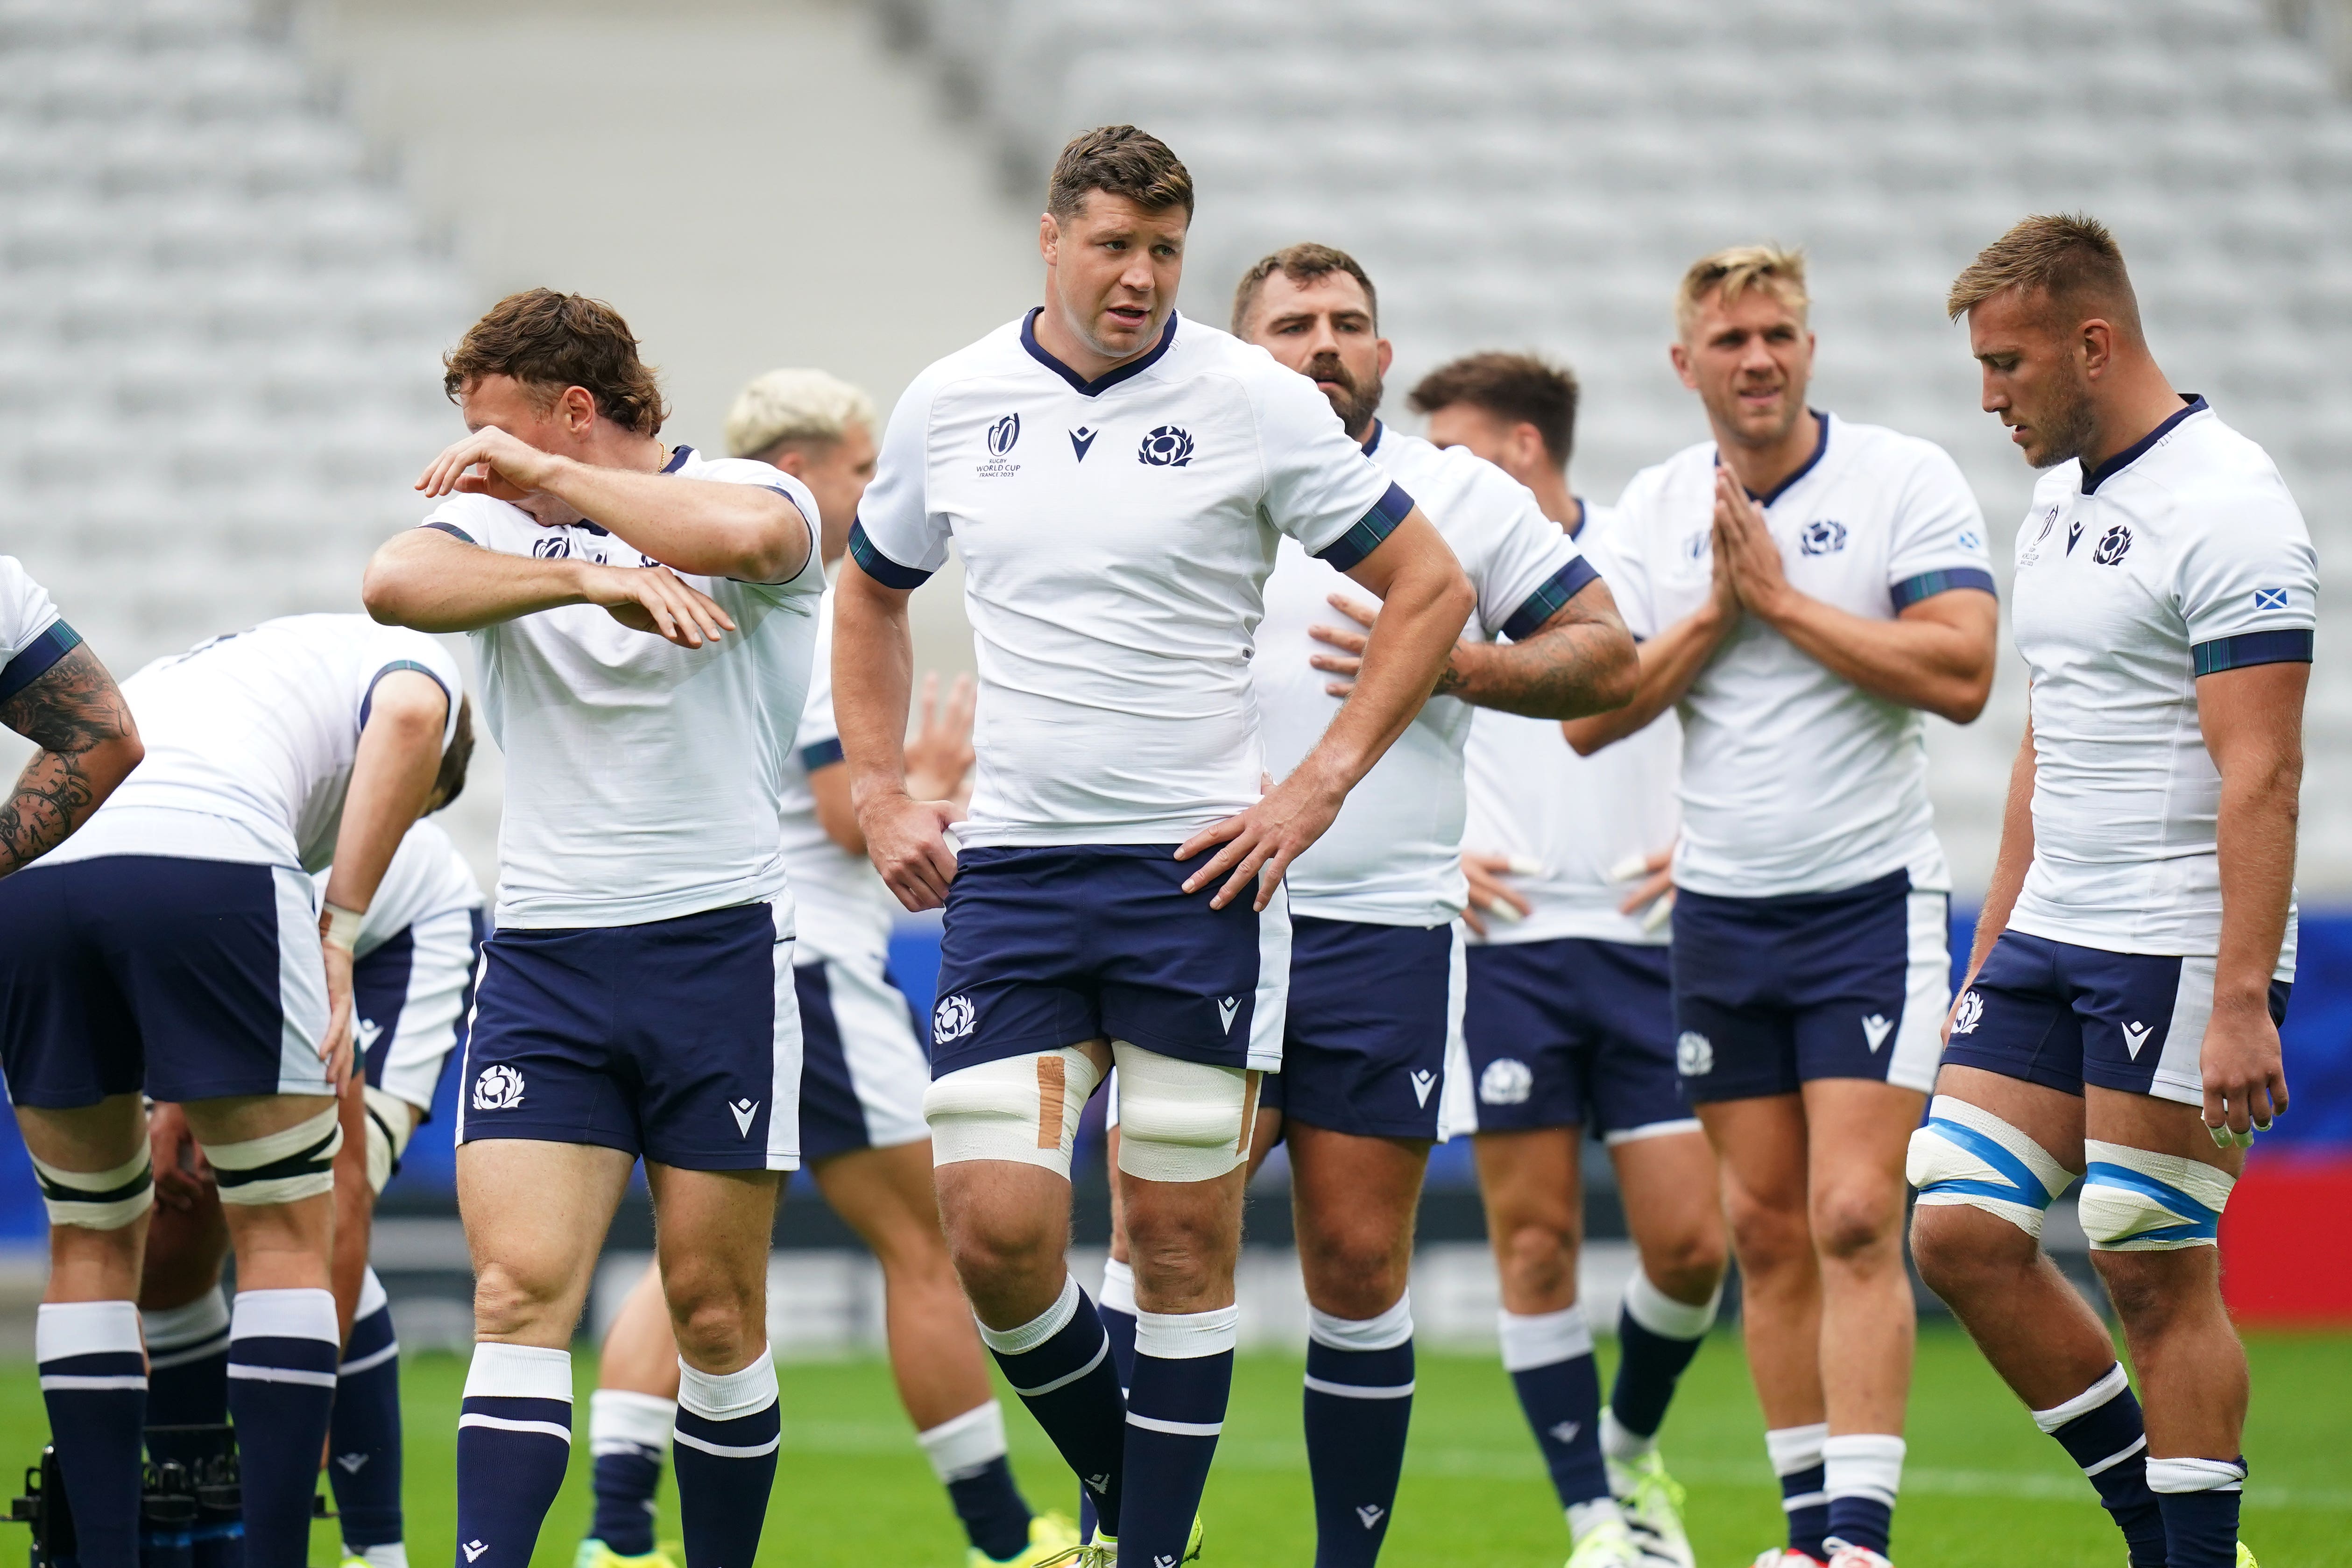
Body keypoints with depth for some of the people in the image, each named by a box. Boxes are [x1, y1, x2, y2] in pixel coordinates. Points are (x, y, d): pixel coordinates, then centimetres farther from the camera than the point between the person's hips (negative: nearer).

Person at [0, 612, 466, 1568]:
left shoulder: (188, 669, 43)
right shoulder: (413, 660, 25)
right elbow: (406, 718, -2)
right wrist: (341, 932, 0)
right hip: (210, 860, -5)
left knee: (92, 1241, 20)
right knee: (287, 1237, 8)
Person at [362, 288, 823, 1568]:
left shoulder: (755, 496, 0)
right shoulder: (498, 522, 9)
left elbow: (744, 534, -26)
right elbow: (397, 583, -13)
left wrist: (551, 477, -15)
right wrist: (588, 576, -21)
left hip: (719, 942, -2)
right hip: (542, 953, 2)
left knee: (715, 1305, 3)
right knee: (520, 1291, -11)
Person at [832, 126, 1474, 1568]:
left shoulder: (1256, 405, -4)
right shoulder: (950, 405, 5)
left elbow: (1430, 587, 1)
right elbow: (873, 593, 24)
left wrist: (1319, 788, -6)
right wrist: (881, 795, 13)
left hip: (1198, 867, -2)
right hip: (1009, 869, 2)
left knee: (1185, 1234, -1)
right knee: (994, 1228, -8)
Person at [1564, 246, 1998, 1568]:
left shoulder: (1907, 479, -6)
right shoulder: (1654, 508, 7)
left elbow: (1961, 675, -17)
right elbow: (1591, 715, 3)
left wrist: (1783, 597, -15)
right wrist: (1716, 612, -9)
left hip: (1872, 899, -4)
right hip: (1721, 908, 4)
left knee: (1855, 1218, -13)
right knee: (1768, 1229, 6)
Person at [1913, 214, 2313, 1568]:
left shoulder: (2227, 508, -14)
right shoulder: (2061, 499, 14)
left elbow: (2261, 771, -20)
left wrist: (2240, 1001, -26)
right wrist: (1990, 948, 20)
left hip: (2182, 949, -9)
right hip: (2050, 943, 9)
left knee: (2157, 1275, -6)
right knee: (1963, 1233, 3)